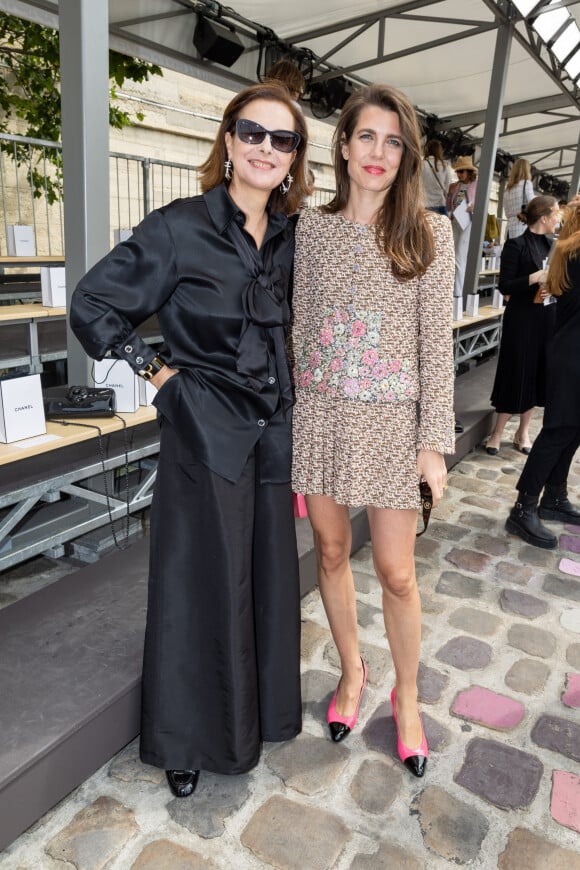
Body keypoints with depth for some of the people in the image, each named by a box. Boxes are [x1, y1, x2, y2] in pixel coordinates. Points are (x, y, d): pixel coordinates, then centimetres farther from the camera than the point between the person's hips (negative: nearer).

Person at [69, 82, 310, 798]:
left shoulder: (289, 237, 7)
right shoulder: (180, 227, -10)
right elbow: (93, 305, -7)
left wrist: (284, 394, 12)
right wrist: (154, 369, -7)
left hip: (272, 430, 6)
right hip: (203, 431, -6)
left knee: (268, 574, 15)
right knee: (203, 582, 6)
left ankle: (260, 708, 40)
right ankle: (186, 739, 30)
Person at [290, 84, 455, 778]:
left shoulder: (429, 232, 0)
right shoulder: (311, 227, 6)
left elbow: (437, 341, -2)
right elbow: (299, 326, 8)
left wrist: (435, 440, -6)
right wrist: (291, 420, 6)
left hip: (390, 417, -2)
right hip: (318, 410, 3)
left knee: (396, 572, 4)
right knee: (331, 552, 14)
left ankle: (406, 695, 30)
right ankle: (351, 670, 39)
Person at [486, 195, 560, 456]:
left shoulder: (550, 246, 11)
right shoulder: (516, 245, -9)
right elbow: (505, 286, -13)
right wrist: (534, 278, -23)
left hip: (546, 319, 7)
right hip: (521, 319, -7)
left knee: (538, 375, 10)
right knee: (516, 375, -2)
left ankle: (523, 433, 21)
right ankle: (497, 433, 11)